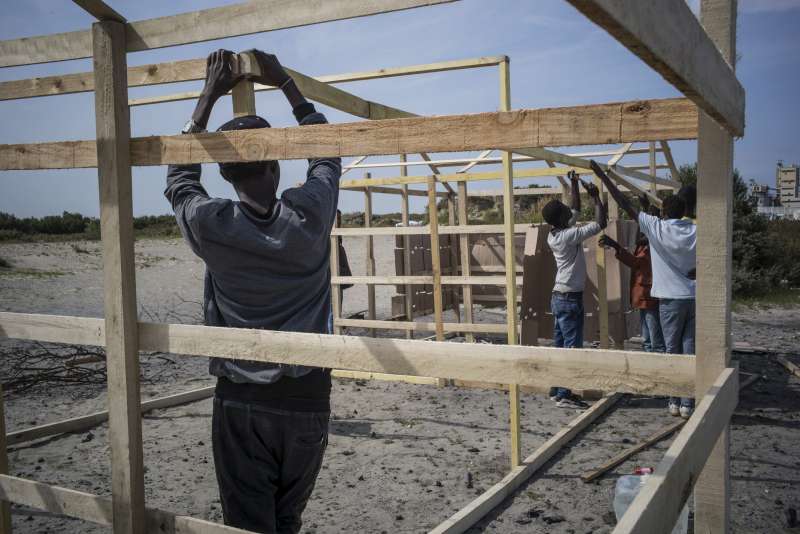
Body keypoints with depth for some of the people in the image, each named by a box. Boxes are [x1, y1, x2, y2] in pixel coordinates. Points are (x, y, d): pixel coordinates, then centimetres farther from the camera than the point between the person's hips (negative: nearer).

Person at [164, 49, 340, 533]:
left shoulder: (211, 226, -10)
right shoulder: (309, 216, -10)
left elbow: (179, 177, 13)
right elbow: (328, 154, 11)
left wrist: (209, 97, 15)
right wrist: (286, 84, 16)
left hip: (240, 402, -1)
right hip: (306, 398, 1)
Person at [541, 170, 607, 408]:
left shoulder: (555, 234, 7)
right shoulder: (568, 236, -19)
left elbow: (576, 210, 22)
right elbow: (600, 223, -18)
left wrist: (575, 184, 19)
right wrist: (595, 197, -7)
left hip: (559, 297, 9)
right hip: (570, 299, -9)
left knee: (560, 346, 12)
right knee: (572, 348, -5)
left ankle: (556, 390, 18)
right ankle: (564, 395, -3)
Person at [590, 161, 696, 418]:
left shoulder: (657, 227, -6)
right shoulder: (696, 231, 3)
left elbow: (625, 205, -6)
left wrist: (603, 177, -2)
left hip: (672, 298, -3)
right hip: (695, 297, 3)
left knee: (673, 351, 7)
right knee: (691, 351, 5)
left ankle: (674, 402, 11)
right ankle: (688, 404, 8)